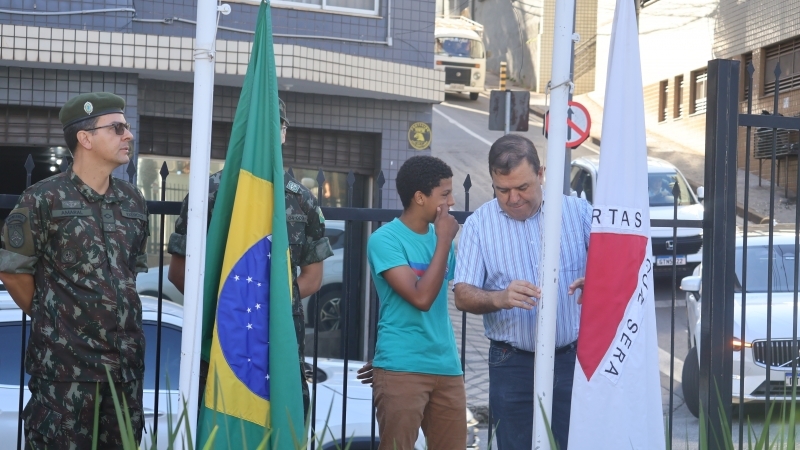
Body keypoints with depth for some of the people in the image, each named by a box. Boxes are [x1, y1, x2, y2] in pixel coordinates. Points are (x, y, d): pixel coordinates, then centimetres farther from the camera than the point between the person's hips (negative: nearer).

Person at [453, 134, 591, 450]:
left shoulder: (578, 211, 2)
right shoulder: (479, 225, 0)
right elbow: (463, 296, -4)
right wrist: (500, 298, -26)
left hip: (575, 358, 0)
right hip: (512, 364, 0)